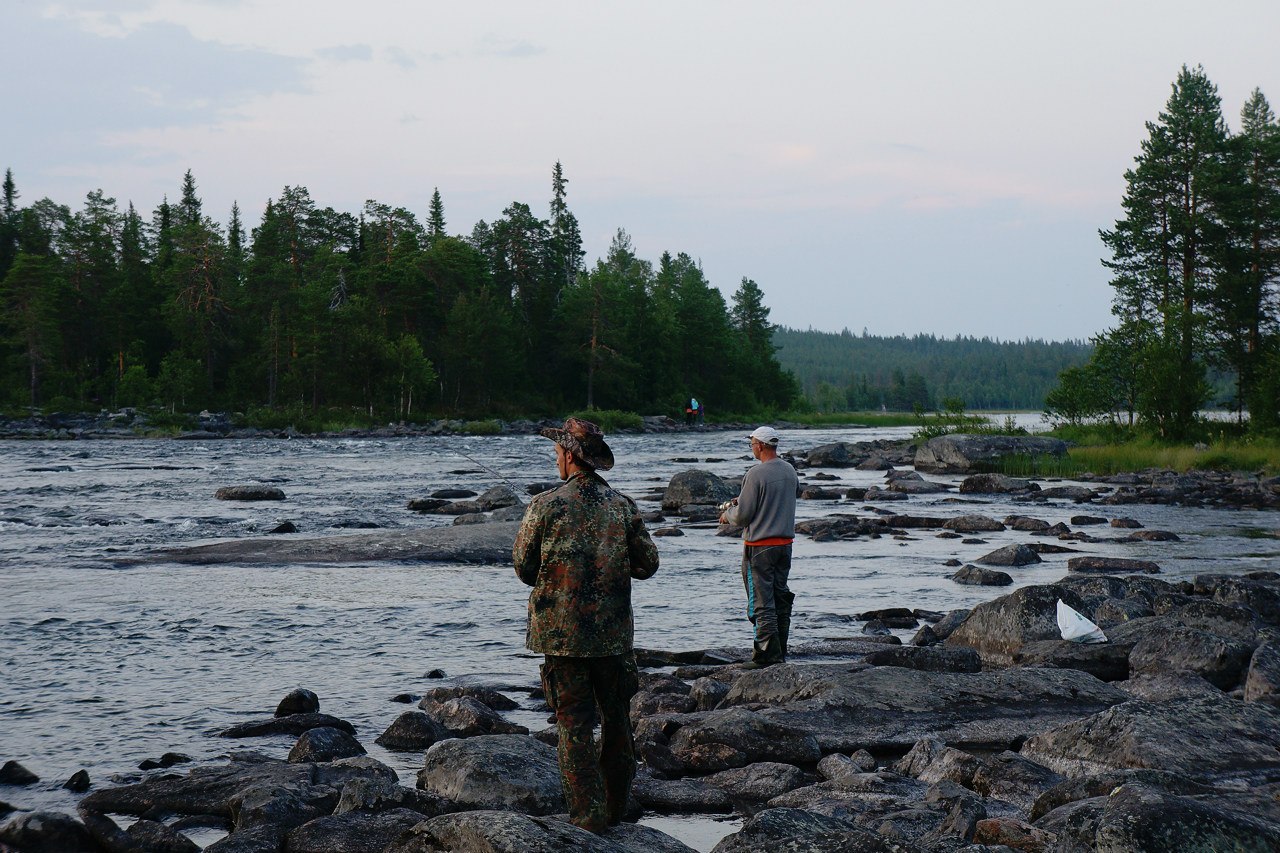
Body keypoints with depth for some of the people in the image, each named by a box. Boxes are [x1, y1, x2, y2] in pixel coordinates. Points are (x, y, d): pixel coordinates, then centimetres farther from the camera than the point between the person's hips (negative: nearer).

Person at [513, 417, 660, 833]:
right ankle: (616, 808, 25)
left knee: (574, 724, 2)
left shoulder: (545, 506, -9)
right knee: (617, 720, 16)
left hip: (561, 631, -3)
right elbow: (647, 563, 3)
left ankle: (588, 814, -2)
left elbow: (523, 567, -2)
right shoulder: (623, 505, -1)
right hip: (614, 631, 3)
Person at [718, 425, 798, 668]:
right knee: (781, 597, 14)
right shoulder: (790, 471, 6)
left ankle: (767, 653, -5)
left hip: (760, 546, -7)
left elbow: (743, 514, -16)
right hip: (785, 542, 7)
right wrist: (742, 500, 21)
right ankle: (780, 651, 20)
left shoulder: (756, 474, -18)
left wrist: (728, 515, 6)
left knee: (762, 601, -3)